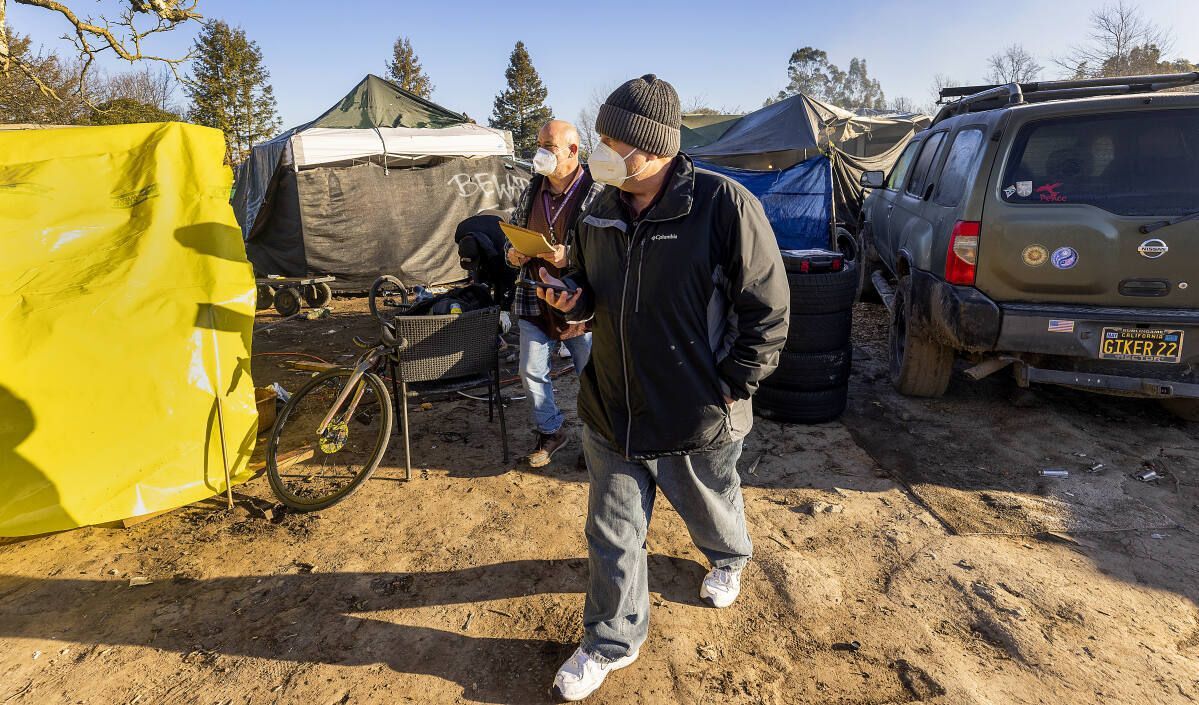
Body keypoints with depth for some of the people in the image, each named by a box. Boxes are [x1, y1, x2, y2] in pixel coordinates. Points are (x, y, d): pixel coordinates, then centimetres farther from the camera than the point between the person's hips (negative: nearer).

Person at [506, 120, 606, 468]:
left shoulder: (597, 194, -12)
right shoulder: (532, 191, 7)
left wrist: (571, 257, -26)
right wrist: (513, 253, -2)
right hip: (535, 301, 5)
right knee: (531, 373, 10)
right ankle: (551, 431, 33)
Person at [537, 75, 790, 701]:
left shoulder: (724, 204, -18)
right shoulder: (602, 211, 1)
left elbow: (768, 308, -13)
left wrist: (732, 388, -11)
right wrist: (572, 300, -8)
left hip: (698, 420, -3)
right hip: (611, 413, 4)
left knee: (712, 512, 25)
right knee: (612, 534, 14)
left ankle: (729, 559, 61)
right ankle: (610, 643, 36)